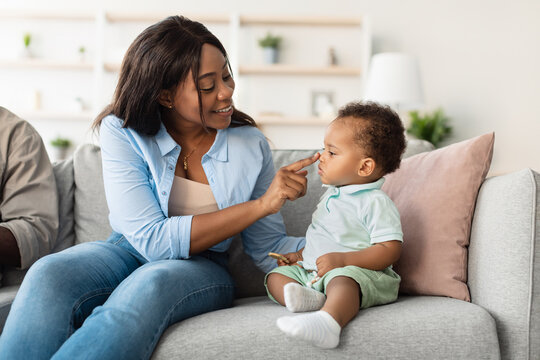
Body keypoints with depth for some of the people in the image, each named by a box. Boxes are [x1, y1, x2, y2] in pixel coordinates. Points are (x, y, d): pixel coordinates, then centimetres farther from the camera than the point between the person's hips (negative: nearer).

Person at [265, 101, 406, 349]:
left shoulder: (375, 203, -10)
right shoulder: (332, 195, 18)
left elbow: (390, 250, -18)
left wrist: (343, 259, -25)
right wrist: (300, 255, 18)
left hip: (358, 272, -9)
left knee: (342, 280, -40)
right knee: (276, 276, -4)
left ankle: (328, 321, -69)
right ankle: (310, 298, -34)